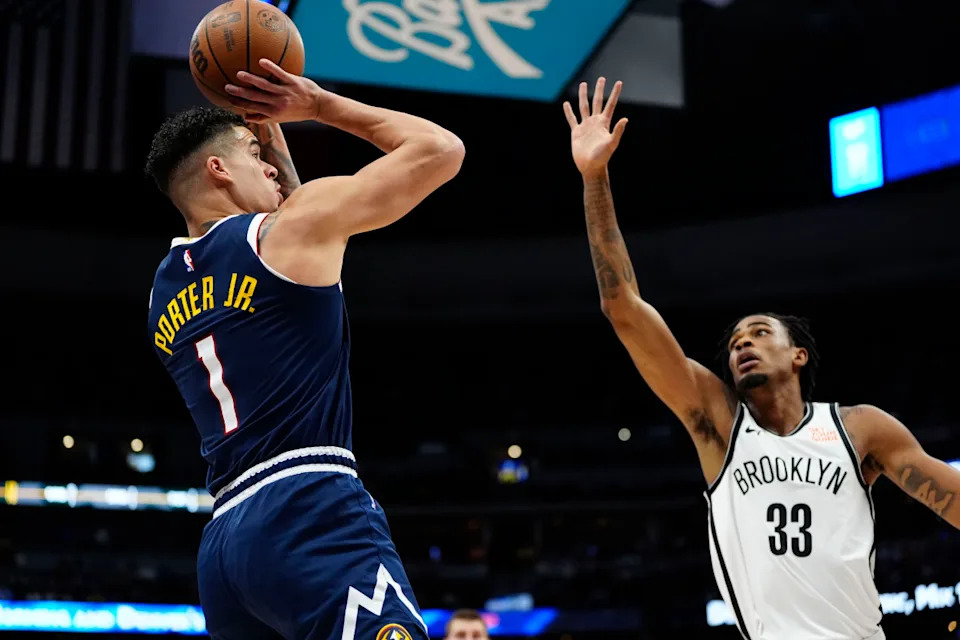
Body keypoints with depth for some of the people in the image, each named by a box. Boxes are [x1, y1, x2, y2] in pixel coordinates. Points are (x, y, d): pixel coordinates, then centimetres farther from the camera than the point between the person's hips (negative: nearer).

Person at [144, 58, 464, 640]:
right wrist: (318, 104, 17)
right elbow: (442, 150, 8)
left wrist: (270, 123, 39)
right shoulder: (297, 222, 2)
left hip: (223, 543, 8)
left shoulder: (166, 287, 22)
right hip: (313, 517, -8)